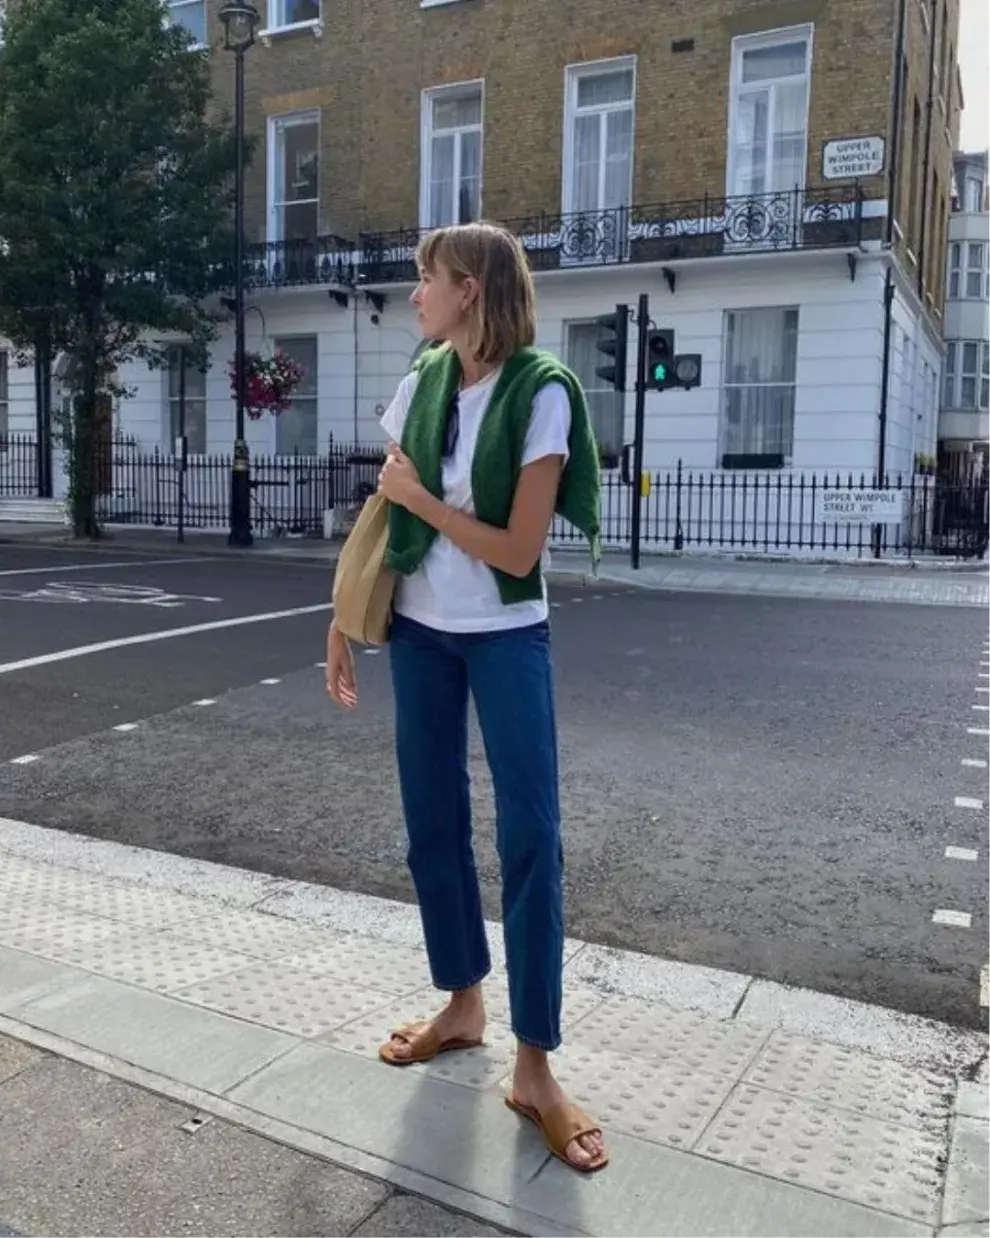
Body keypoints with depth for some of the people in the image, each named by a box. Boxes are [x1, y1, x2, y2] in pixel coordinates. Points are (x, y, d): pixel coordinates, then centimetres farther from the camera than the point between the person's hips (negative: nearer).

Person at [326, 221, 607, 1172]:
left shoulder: (541, 393, -13)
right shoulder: (422, 382, 3)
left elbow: (518, 552, -18)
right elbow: (383, 510, 7)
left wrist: (420, 496, -11)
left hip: (506, 637, -5)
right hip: (420, 630, 5)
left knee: (531, 835, -6)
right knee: (432, 822, 10)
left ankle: (534, 1066, 5)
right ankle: (462, 1005, 29)